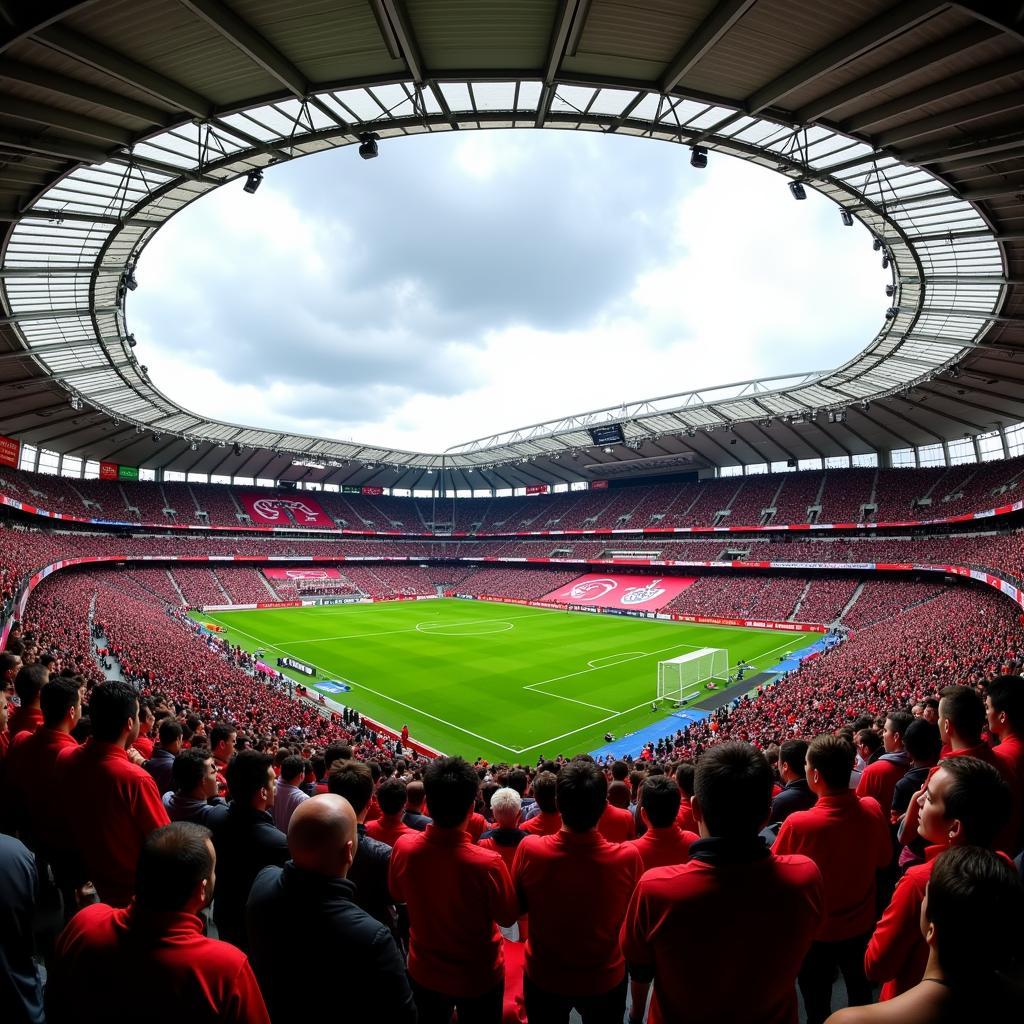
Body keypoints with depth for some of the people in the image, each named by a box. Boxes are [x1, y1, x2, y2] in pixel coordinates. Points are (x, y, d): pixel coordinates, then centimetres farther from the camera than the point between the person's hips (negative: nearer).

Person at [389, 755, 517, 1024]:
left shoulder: (403, 847, -24)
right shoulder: (487, 863, -36)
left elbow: (398, 896, -2)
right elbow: (508, 918, -17)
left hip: (423, 972, 3)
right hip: (478, 978, -3)